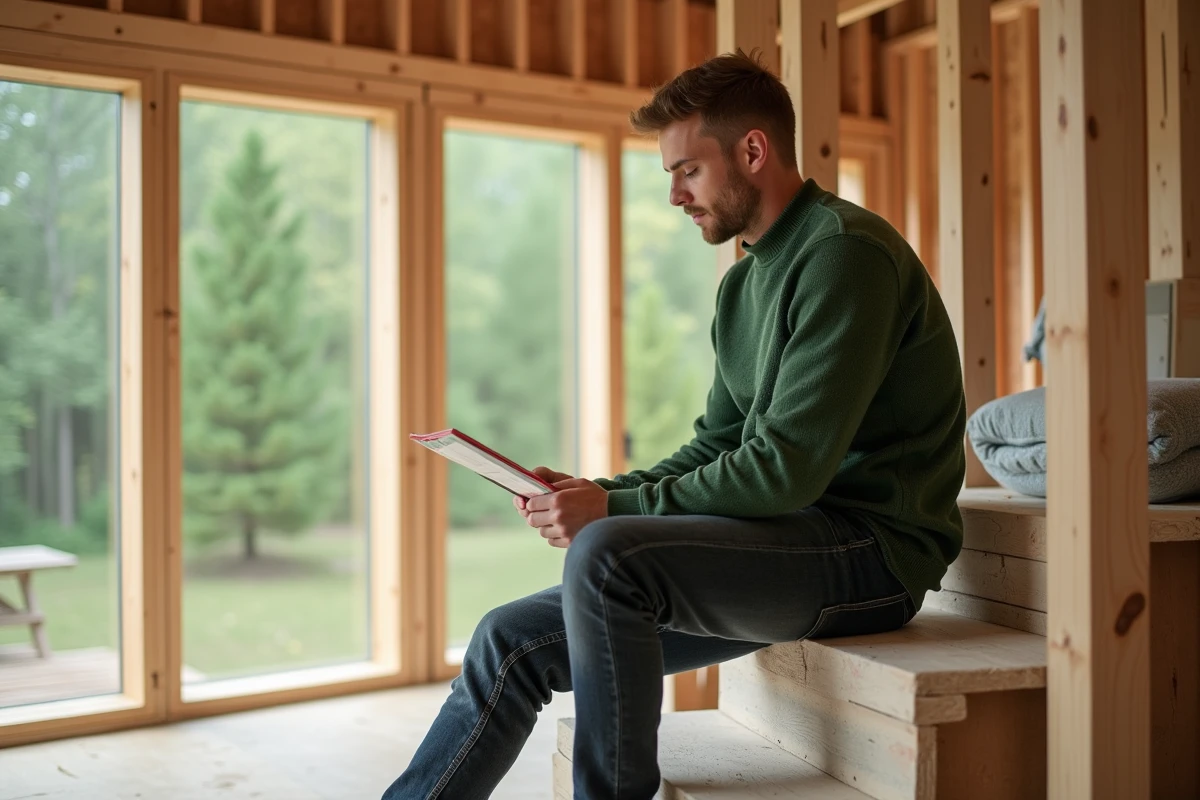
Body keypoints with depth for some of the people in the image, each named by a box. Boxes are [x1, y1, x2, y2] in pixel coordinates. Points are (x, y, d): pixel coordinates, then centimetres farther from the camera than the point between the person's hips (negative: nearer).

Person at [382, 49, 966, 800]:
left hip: (870, 547, -8)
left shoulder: (845, 252, -14)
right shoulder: (745, 283, 16)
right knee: (511, 642, 0)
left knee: (606, 555, -30)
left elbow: (788, 469, -21)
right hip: (795, 541, 9)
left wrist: (615, 509, -16)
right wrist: (595, 492, 0)